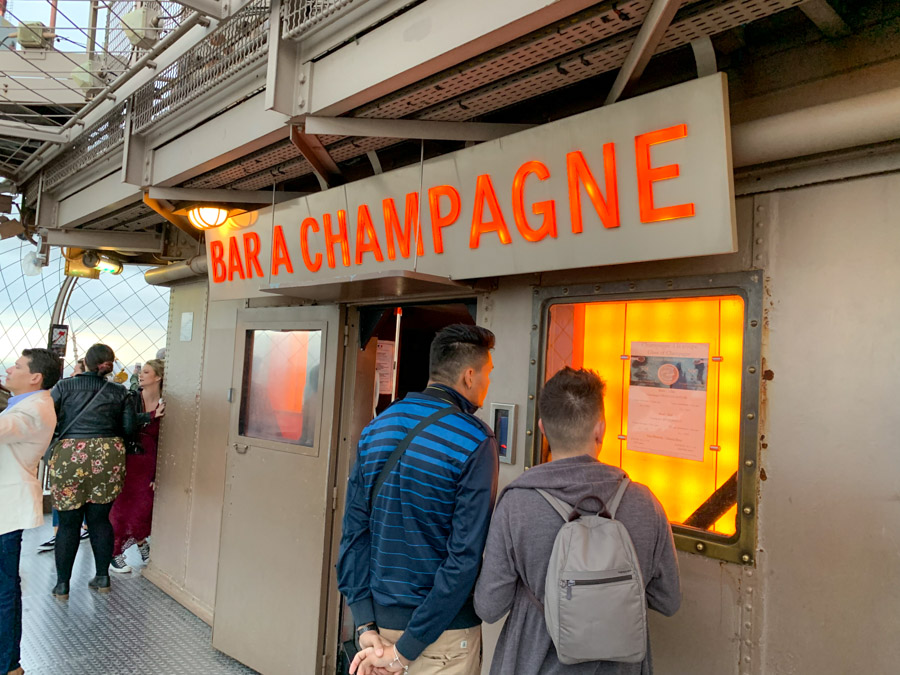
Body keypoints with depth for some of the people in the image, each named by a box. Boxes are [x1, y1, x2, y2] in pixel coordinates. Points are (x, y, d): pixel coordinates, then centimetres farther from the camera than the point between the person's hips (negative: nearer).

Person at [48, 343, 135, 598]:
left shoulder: (64, 386, 0)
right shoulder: (119, 391, 4)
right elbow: (129, 428, 2)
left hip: (69, 457, -1)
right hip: (108, 456, 2)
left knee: (68, 522, 9)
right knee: (100, 519, 12)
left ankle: (62, 584, 16)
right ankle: (103, 577, 20)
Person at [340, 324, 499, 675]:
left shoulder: (375, 428, 0)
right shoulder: (476, 441, -17)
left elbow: (354, 531, -2)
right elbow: (465, 556, -21)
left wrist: (365, 626, -3)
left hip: (379, 620, 6)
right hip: (442, 629, -5)